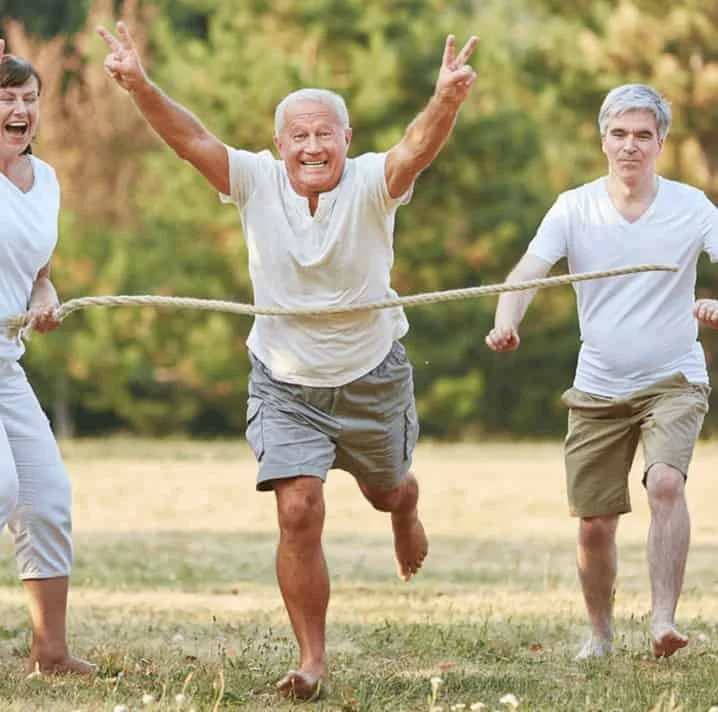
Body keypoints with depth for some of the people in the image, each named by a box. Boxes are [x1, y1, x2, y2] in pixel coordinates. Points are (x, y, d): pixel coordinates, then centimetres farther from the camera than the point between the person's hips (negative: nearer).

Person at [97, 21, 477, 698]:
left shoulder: (371, 185, -19)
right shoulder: (256, 182, -15)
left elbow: (416, 150, -39)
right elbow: (191, 139, -27)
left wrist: (446, 102, -60)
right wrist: (140, 88, -45)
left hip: (371, 377, 0)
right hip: (285, 383, 0)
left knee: (386, 491, 24)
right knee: (299, 513, -15)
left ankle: (405, 513, 64)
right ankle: (312, 660, -2)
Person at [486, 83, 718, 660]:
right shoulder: (575, 208, -3)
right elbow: (529, 270, -15)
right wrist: (506, 321, -36)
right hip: (598, 389, 2)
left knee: (666, 482, -28)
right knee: (595, 525, 4)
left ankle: (664, 620, -27)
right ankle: (600, 632, 26)